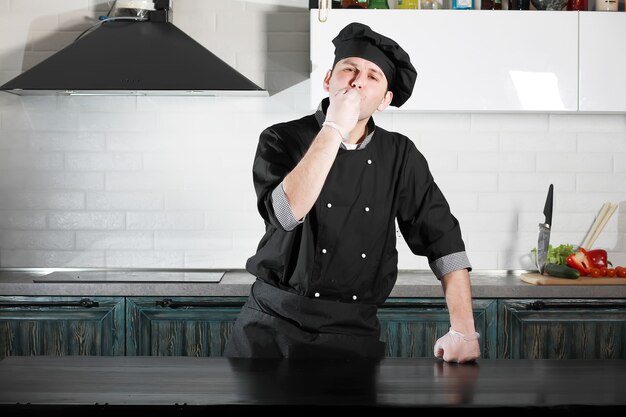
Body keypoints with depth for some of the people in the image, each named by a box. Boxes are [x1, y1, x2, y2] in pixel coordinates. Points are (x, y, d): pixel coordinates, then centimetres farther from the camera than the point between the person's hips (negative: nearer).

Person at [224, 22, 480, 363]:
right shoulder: (282, 140, -5)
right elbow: (287, 213, -25)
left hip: (354, 332, 2)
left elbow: (443, 241, 2)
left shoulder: (401, 156, 3)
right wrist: (335, 129, -23)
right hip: (273, 322, -2)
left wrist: (462, 331, -7)